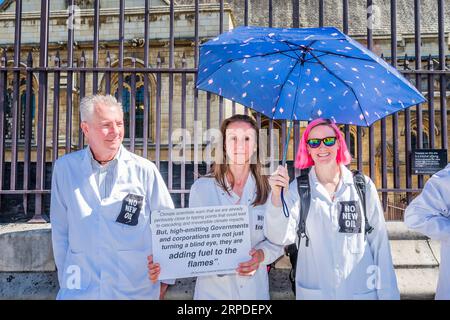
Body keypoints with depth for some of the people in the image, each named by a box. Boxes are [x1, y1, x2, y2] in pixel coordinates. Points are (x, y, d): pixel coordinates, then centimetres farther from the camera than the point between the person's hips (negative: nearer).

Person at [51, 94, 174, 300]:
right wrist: (65, 279, 5)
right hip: (80, 290, 1)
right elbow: (60, 229, 4)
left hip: (136, 290, 0)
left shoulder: (144, 170, -6)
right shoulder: (65, 167, -1)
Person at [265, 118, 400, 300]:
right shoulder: (297, 188, -5)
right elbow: (280, 237, -16)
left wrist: (388, 293, -3)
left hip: (362, 290, 1)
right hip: (313, 291, 0)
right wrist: (277, 195, -31)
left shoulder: (363, 185, -4)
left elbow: (379, 242, -2)